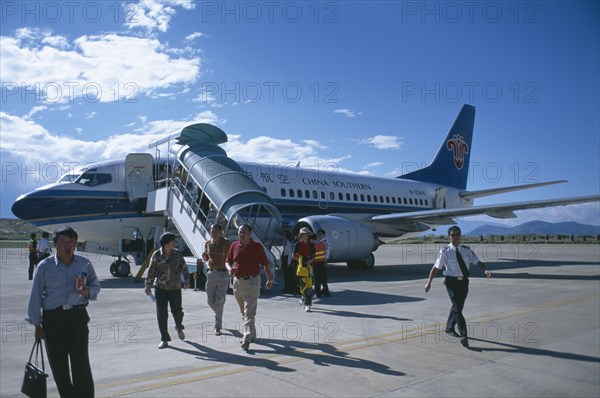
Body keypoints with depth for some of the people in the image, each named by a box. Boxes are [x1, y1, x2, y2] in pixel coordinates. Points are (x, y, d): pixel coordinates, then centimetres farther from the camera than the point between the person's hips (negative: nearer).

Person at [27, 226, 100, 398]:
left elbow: (96, 285, 15)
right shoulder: (45, 266, 0)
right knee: (58, 366, 12)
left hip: (78, 317, 0)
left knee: (81, 364, -7)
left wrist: (87, 291, -9)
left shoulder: (84, 263, 4)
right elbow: (36, 296, 4)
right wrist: (37, 324, 5)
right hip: (53, 319, 1)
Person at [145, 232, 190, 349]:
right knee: (161, 314, -2)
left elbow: (184, 268, 4)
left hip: (175, 288, 1)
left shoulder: (177, 254, 2)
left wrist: (186, 280, -7)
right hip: (160, 288, -1)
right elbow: (151, 271, -1)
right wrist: (148, 285, -4)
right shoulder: (157, 255, -4)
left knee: (177, 311, 6)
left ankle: (179, 328, 39)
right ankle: (164, 339, 10)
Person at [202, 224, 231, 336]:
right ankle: (219, 315, 40)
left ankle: (217, 326, 4)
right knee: (210, 301, 10)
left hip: (223, 274, -4)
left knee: (219, 301, -7)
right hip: (211, 273, 4)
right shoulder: (207, 243, 4)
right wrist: (204, 256, -6)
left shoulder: (227, 243, -8)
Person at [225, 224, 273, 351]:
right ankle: (251, 333, 34)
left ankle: (247, 338, -12)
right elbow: (228, 261, 13)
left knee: (249, 311, -11)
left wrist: (269, 279, 3)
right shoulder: (234, 246, 4)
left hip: (252, 281, -5)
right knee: (243, 311, 17)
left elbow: (266, 264, 1)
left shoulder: (257, 247, -5)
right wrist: (230, 269, -10)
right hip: (238, 281, 5)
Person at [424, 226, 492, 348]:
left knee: (458, 307, 18)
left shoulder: (466, 250, 2)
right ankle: (464, 336, -11)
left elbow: (477, 262, -6)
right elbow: (436, 267, -4)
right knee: (457, 309, -11)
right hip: (452, 282, -4)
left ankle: (449, 328, 39)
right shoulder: (445, 252, -8)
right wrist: (429, 282, -7)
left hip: (464, 282, 5)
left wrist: (485, 270, -26)